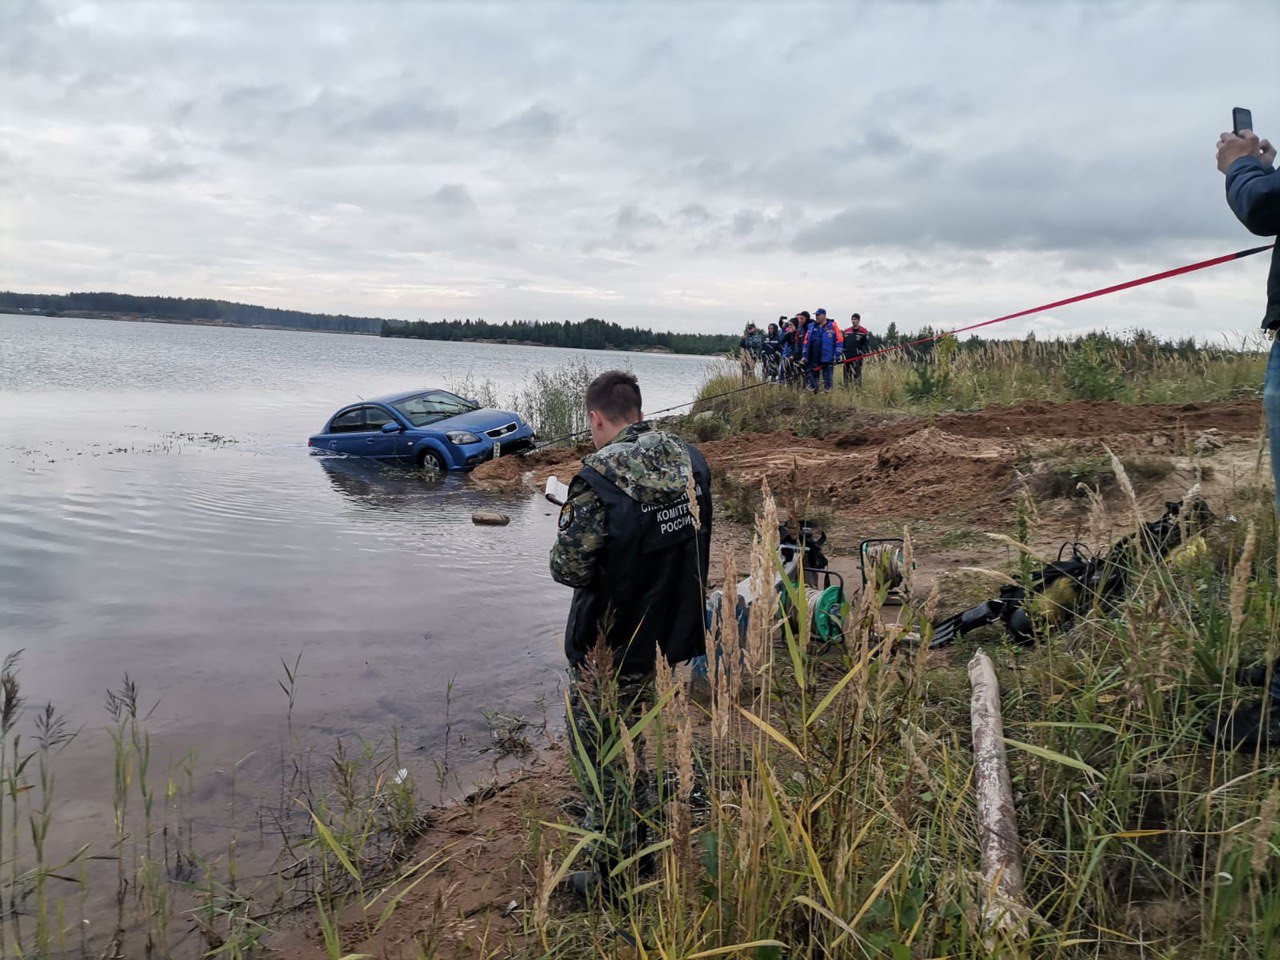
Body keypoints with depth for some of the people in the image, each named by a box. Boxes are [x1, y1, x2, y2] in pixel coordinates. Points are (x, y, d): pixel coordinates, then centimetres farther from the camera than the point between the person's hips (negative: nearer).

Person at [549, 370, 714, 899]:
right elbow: (695, 539, 9)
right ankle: (640, 839, 42)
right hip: (670, 634, 7)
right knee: (633, 742, 26)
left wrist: (565, 542, -3)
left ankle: (613, 874, 24)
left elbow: (570, 568, -24)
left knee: (600, 756, 11)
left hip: (608, 649, -7)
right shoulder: (689, 459, -3)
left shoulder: (600, 476, -25)